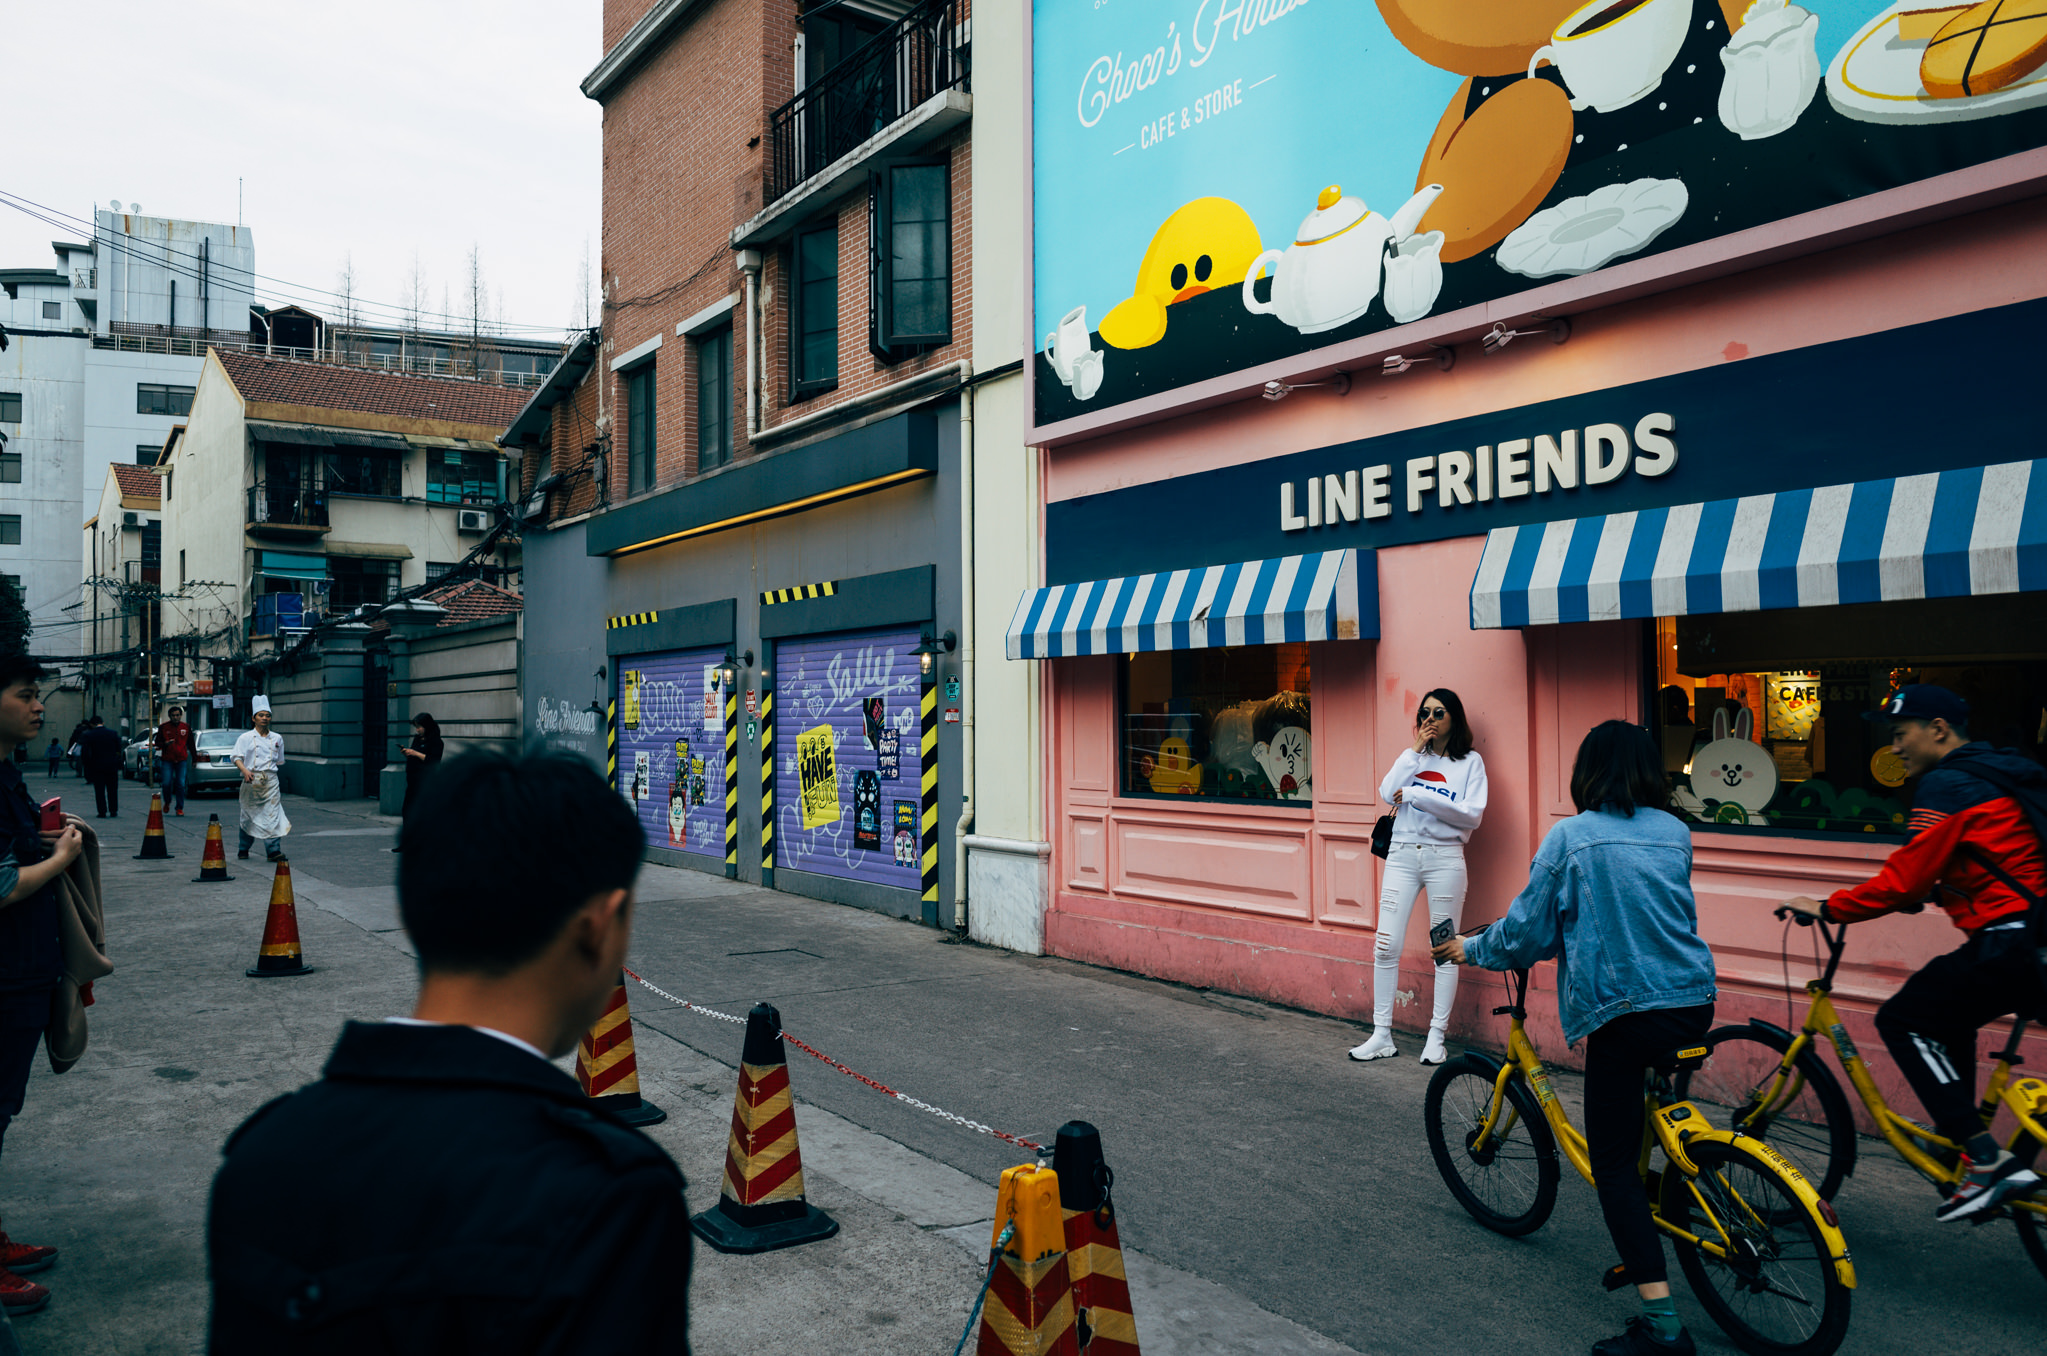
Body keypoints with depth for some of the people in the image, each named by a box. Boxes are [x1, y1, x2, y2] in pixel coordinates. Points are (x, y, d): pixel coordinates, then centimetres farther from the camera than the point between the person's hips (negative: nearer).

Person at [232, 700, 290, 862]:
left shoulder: (277, 739, 13)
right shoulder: (245, 738, 4)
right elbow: (237, 757, -4)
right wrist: (245, 770, -20)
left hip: (271, 780, 1)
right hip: (251, 780, -1)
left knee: (273, 814, -8)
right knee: (248, 815, 6)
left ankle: (274, 850, -10)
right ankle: (243, 849, 22)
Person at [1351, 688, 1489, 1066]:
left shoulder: (1471, 762, 4)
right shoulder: (1411, 756, 13)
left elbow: (1472, 814, -9)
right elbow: (1387, 793, -5)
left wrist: (1417, 795, -11)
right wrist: (1416, 750, -5)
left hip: (1445, 857, -2)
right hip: (1403, 854, 3)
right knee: (1386, 947, -1)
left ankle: (1436, 1037, 12)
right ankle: (1382, 1036, 7)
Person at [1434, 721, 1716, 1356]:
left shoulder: (1569, 838, -5)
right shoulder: (1675, 833, 10)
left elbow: (1528, 930, -3)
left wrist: (1470, 948, 16)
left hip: (1622, 1011, -6)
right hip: (1693, 1002, 6)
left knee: (1613, 1164, 0)